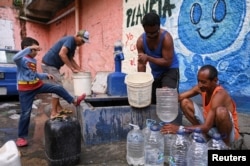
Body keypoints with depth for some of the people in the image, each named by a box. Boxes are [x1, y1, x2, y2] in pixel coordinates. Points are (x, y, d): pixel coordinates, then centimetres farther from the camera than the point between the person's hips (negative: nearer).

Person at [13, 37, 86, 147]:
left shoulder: (33, 60, 11)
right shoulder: (21, 59, -14)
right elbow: (15, 58, -41)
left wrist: (46, 75, 8)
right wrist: (30, 48, -41)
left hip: (38, 85, 7)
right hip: (26, 90, -7)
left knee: (58, 88, -1)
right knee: (26, 113, 0)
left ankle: (73, 101, 12)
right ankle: (21, 137, 15)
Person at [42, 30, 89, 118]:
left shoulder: (74, 44, 14)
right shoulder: (70, 40, -16)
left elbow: (71, 59, 18)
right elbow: (61, 54, -30)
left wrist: (80, 70, 8)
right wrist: (72, 69, -26)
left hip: (52, 65, 10)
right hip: (49, 64, -10)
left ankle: (59, 108, 21)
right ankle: (54, 113, -4)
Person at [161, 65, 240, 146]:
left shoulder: (219, 95, -32)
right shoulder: (201, 88, -11)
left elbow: (206, 127, -38)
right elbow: (179, 97, -9)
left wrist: (179, 129, -41)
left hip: (228, 131, -6)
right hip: (210, 123, 6)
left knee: (221, 111, -40)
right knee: (185, 102, -8)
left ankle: (225, 142, -10)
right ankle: (210, 133, -3)